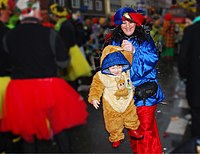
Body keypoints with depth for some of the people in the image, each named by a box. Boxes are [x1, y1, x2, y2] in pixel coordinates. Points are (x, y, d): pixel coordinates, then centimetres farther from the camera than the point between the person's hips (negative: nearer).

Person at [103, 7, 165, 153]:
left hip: (146, 93, -2)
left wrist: (134, 51, -25)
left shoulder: (145, 39, -2)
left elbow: (152, 60, -13)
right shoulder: (114, 42, 4)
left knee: (146, 129, 2)